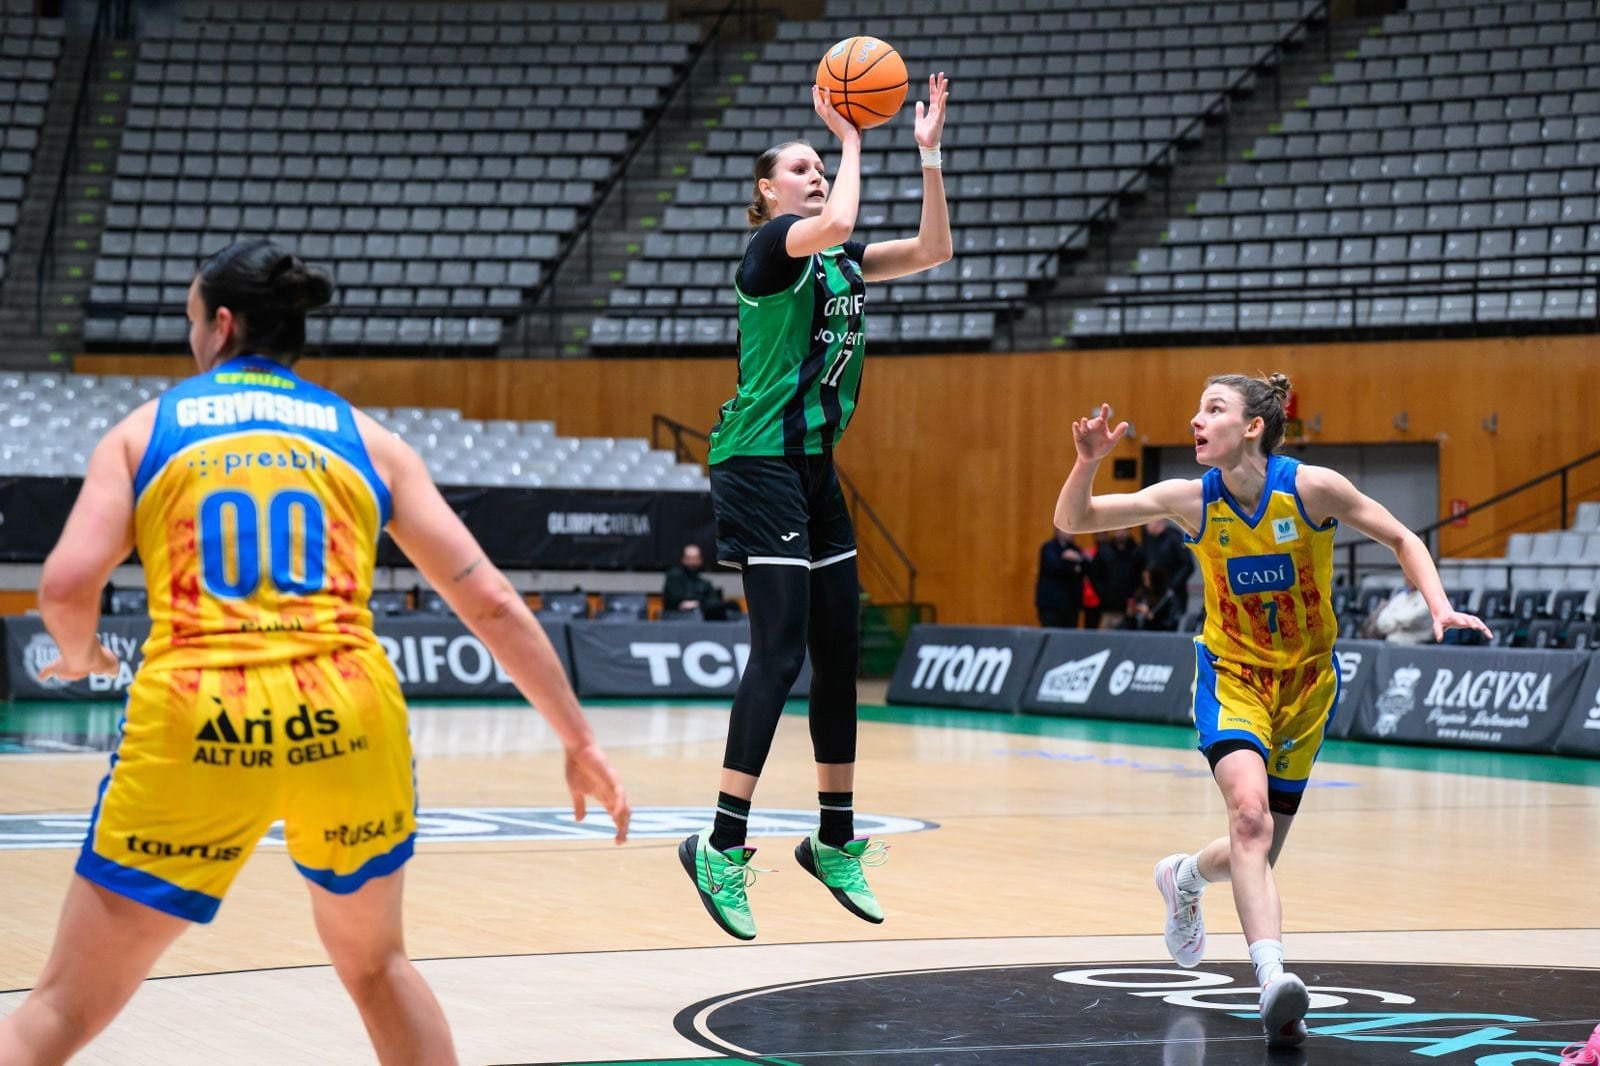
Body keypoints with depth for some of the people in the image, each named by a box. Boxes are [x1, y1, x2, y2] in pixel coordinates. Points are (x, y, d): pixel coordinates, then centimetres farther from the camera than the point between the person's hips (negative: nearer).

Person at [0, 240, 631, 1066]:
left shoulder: (144, 430, 13)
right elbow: (488, 602, 12)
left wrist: (79, 657, 22)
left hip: (194, 724, -2)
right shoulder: (367, 439, 17)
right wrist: (578, 740, 17)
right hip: (346, 718, 2)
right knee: (376, 968, 27)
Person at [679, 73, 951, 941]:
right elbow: (836, 223, -28)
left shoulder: (841, 259, 16)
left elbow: (932, 249, 12)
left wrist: (928, 152, 5)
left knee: (839, 650, 10)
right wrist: (850, 139, -15)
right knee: (780, 650, -14)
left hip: (815, 466, 9)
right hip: (761, 462, -9)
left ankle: (835, 841, 19)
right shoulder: (772, 244, -8)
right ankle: (721, 846, -13)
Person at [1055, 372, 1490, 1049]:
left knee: (1257, 851, 7)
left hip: (1306, 682, 1)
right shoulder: (1192, 500, -11)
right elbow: (1072, 521, -8)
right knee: (1250, 813, -28)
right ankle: (1273, 979, -34)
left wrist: (1439, 606, -17)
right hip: (1230, 675, -1)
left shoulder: (1313, 487, -15)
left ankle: (1184, 876, 43)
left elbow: (1401, 540, -2)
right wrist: (1088, 461, -26)